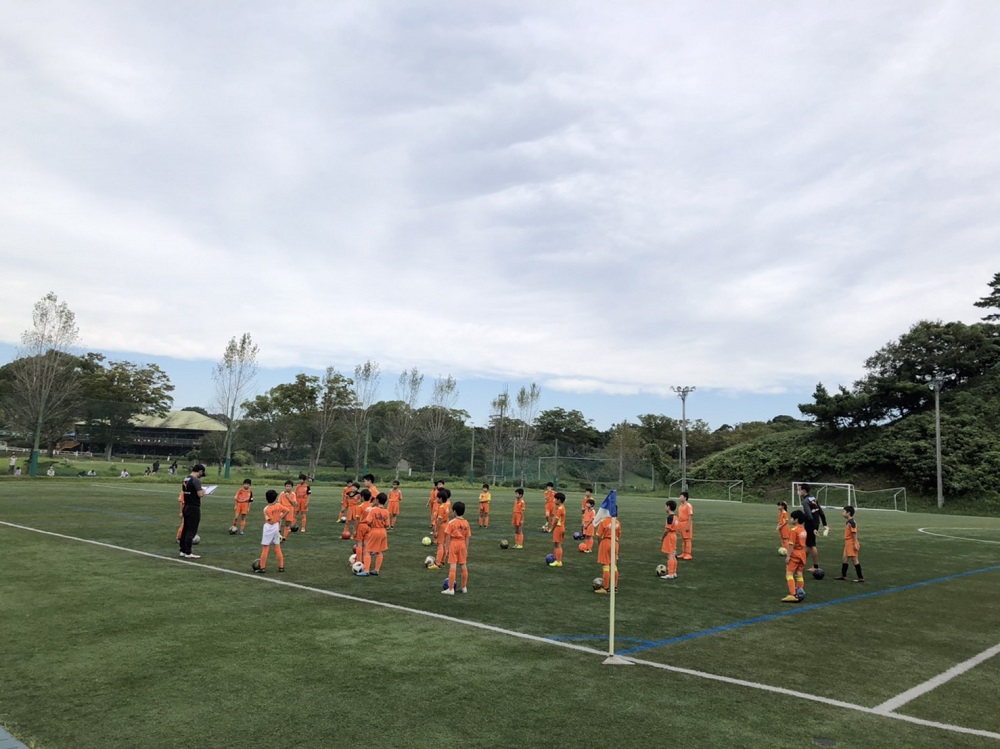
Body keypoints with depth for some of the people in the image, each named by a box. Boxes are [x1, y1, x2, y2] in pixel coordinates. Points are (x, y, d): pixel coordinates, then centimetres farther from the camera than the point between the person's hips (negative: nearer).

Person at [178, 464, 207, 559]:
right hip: (194, 508, -9)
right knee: (192, 530, -4)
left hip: (186, 507, 9)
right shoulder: (196, 480, -17)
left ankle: (183, 551, 21)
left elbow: (184, 494, 17)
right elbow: (200, 494, -25)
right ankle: (188, 553, -1)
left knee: (185, 529, 15)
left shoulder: (185, 479, 10)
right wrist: (203, 491, -2)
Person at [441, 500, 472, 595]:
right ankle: (464, 587, 24)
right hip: (462, 544, 5)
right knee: (464, 566, 13)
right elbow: (467, 537, 5)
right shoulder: (466, 523, 2)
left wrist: (447, 548, -4)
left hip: (453, 544, -5)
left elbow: (448, 536, -10)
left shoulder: (452, 522, -11)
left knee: (453, 567, -5)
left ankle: (451, 589, -3)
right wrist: (466, 549, 12)